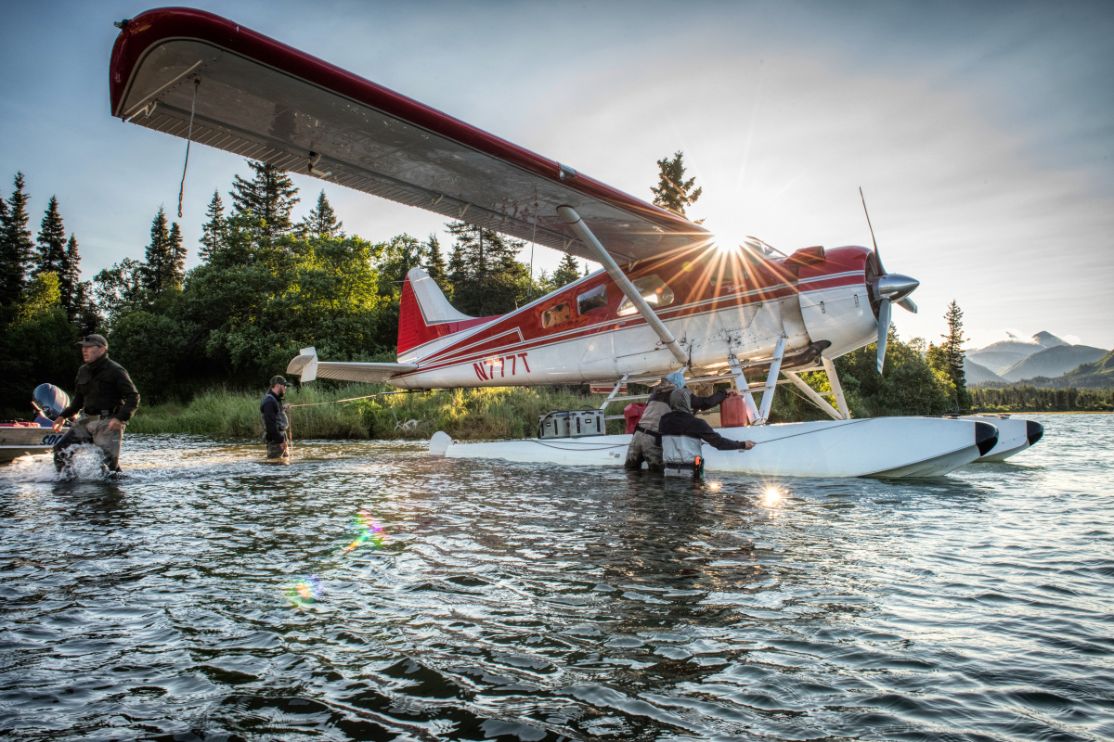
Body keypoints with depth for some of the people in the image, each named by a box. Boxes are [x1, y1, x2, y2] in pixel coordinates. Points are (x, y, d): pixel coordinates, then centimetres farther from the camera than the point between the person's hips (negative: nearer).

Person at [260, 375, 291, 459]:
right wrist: (280, 440, -22)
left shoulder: (276, 400, 16)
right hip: (275, 440, -11)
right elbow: (270, 424, -23)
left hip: (281, 438, 11)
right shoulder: (269, 401, -17)